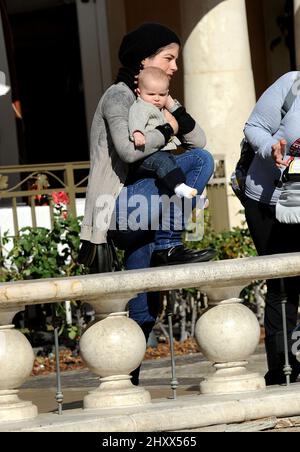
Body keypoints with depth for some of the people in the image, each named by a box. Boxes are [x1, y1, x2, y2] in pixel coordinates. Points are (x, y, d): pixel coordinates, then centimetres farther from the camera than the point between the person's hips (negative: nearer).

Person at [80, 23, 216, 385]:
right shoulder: (119, 96, -6)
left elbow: (197, 139, 14)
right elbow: (129, 150, -23)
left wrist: (170, 104, 1)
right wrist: (167, 129, -8)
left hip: (140, 210, 9)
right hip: (119, 208, -9)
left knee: (143, 314, 6)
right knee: (199, 161, -21)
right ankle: (169, 248, -17)